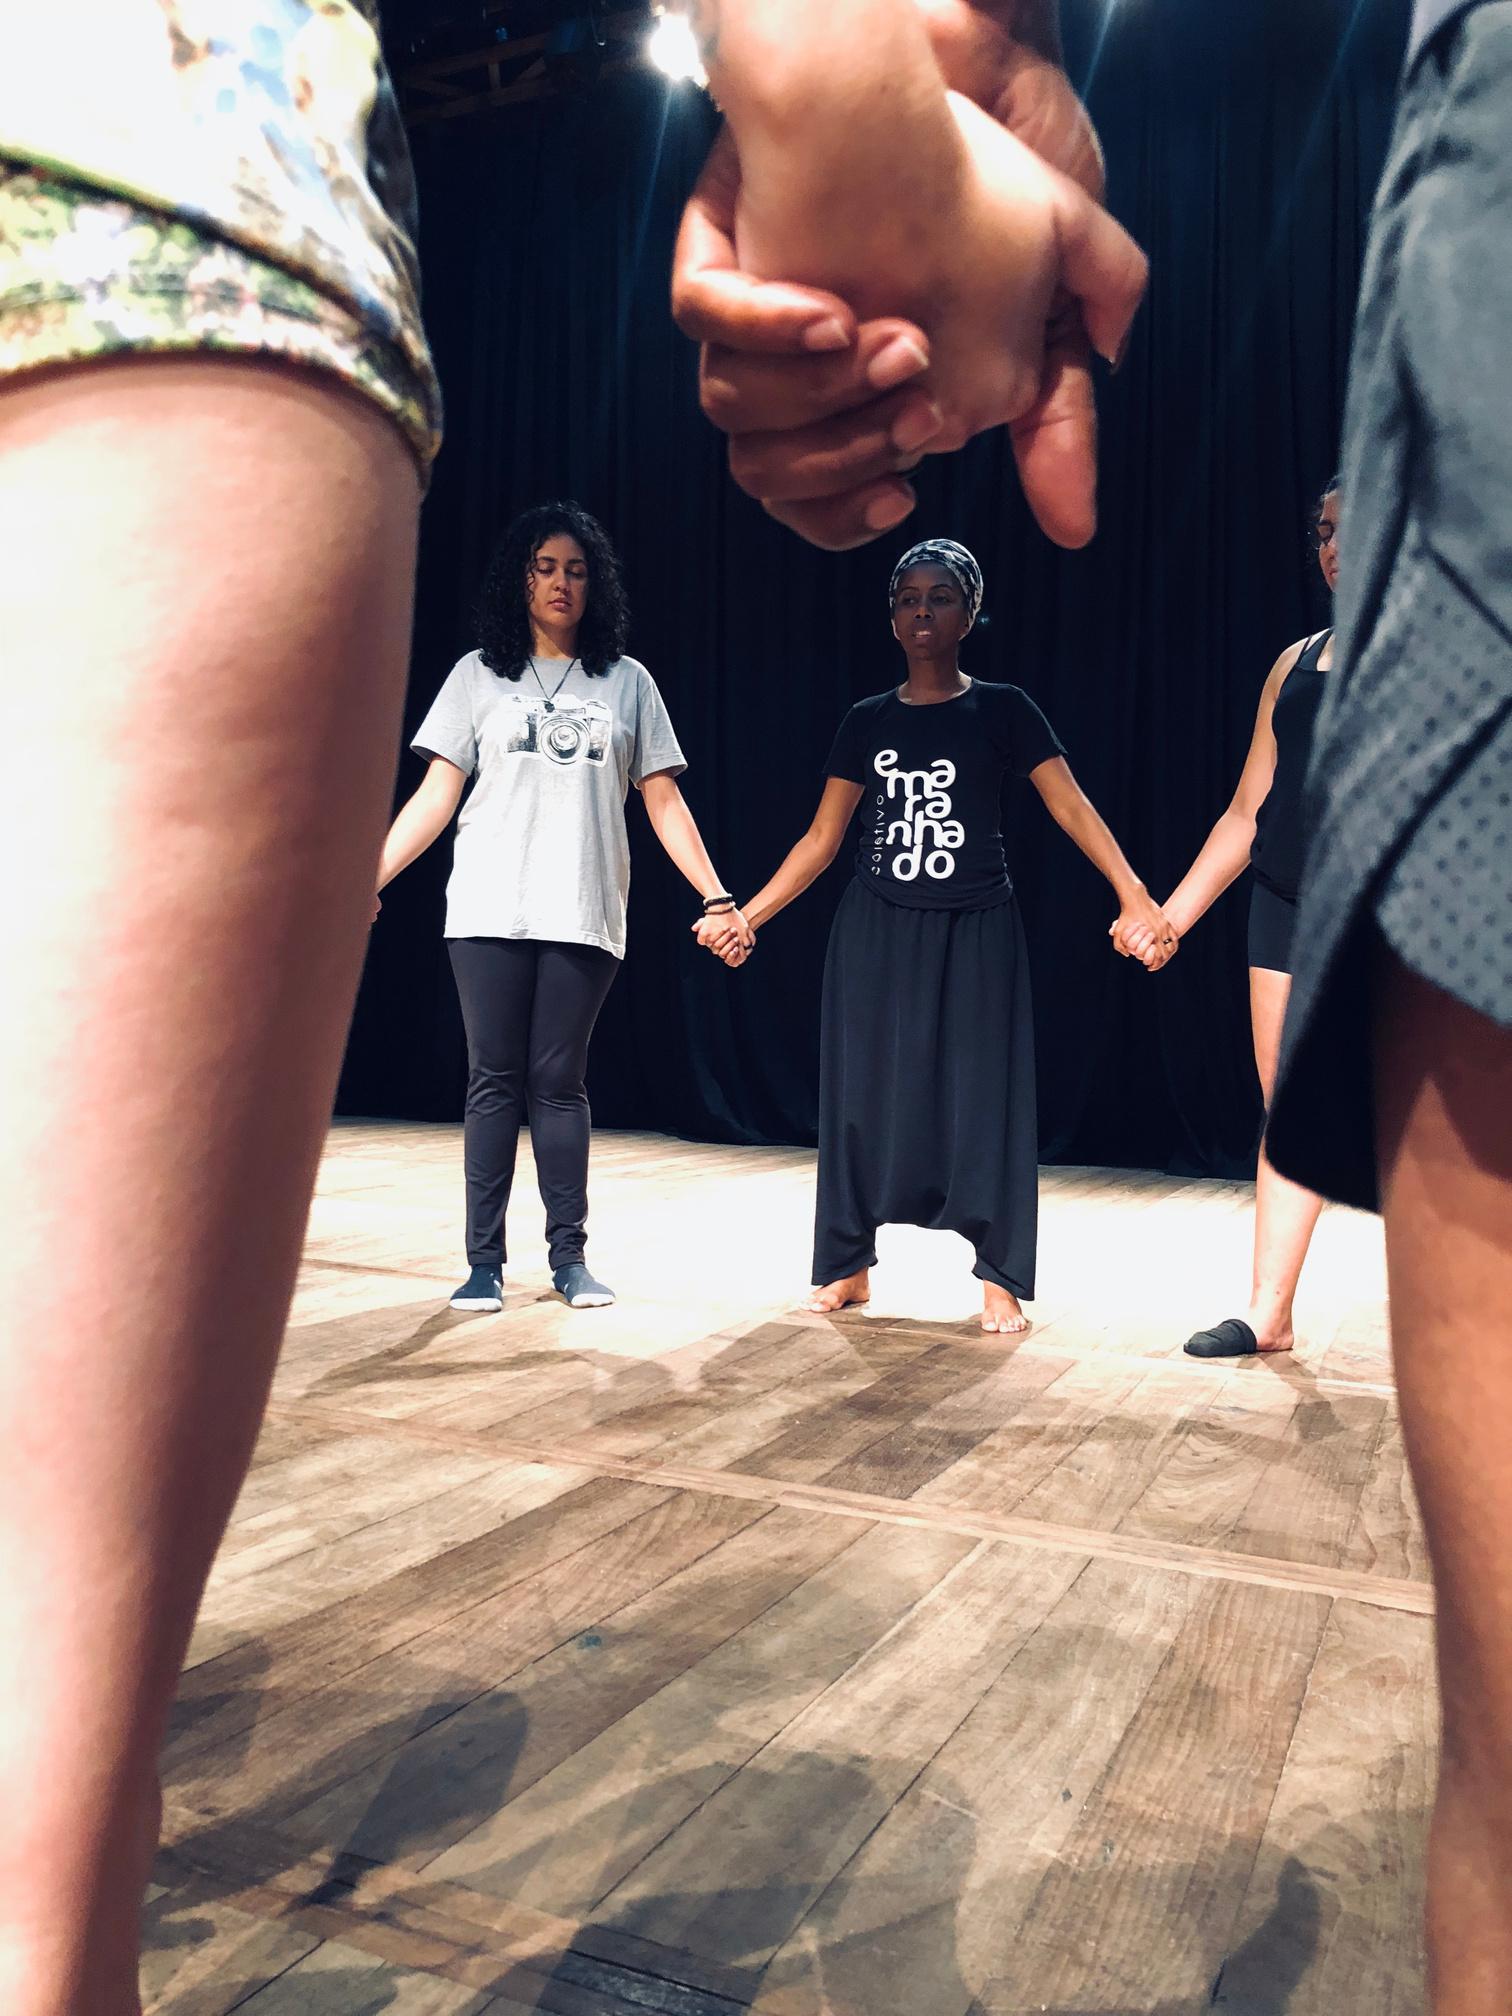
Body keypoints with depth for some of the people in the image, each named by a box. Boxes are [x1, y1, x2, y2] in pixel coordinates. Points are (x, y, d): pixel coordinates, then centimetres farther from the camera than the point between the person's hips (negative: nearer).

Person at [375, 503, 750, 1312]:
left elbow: (663, 803, 8)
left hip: (583, 917, 0)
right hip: (489, 911, 0)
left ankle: (569, 1258, 11)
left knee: (558, 1082, 1)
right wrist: (366, 878, -4)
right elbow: (435, 796, 5)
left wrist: (718, 897, 1)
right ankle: (484, 1261, 8)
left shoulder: (627, 682, 10)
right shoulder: (478, 674, 9)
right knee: (494, 1080, 1)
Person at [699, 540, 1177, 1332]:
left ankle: (999, 1279, 11)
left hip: (974, 932, -2)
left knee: (981, 1096, 1)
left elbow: (1071, 807, -9)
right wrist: (745, 915, 0)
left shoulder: (1002, 711, 0)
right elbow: (821, 839, 7)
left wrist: (1135, 897, -22)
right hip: (875, 932, 2)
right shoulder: (866, 721, 6)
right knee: (864, 1094, 5)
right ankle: (847, 1264, 18)